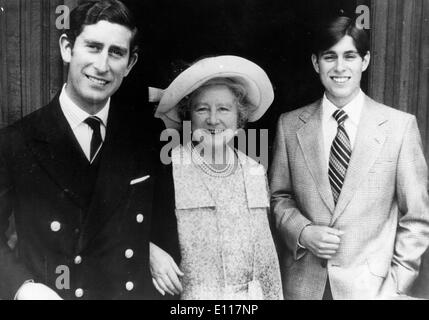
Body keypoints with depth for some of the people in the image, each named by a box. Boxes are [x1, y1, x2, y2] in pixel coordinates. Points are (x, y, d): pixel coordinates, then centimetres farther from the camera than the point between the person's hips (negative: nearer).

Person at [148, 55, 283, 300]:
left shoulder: (255, 171, 2)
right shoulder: (166, 166, -13)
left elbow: (265, 248, 7)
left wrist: (274, 295, 7)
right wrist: (150, 252, -20)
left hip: (250, 294, 4)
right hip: (186, 293, -4)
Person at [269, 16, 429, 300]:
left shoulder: (401, 125, -6)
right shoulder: (290, 125, -1)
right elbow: (279, 196, 6)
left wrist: (396, 284, -7)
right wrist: (302, 232, -11)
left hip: (370, 285, -1)